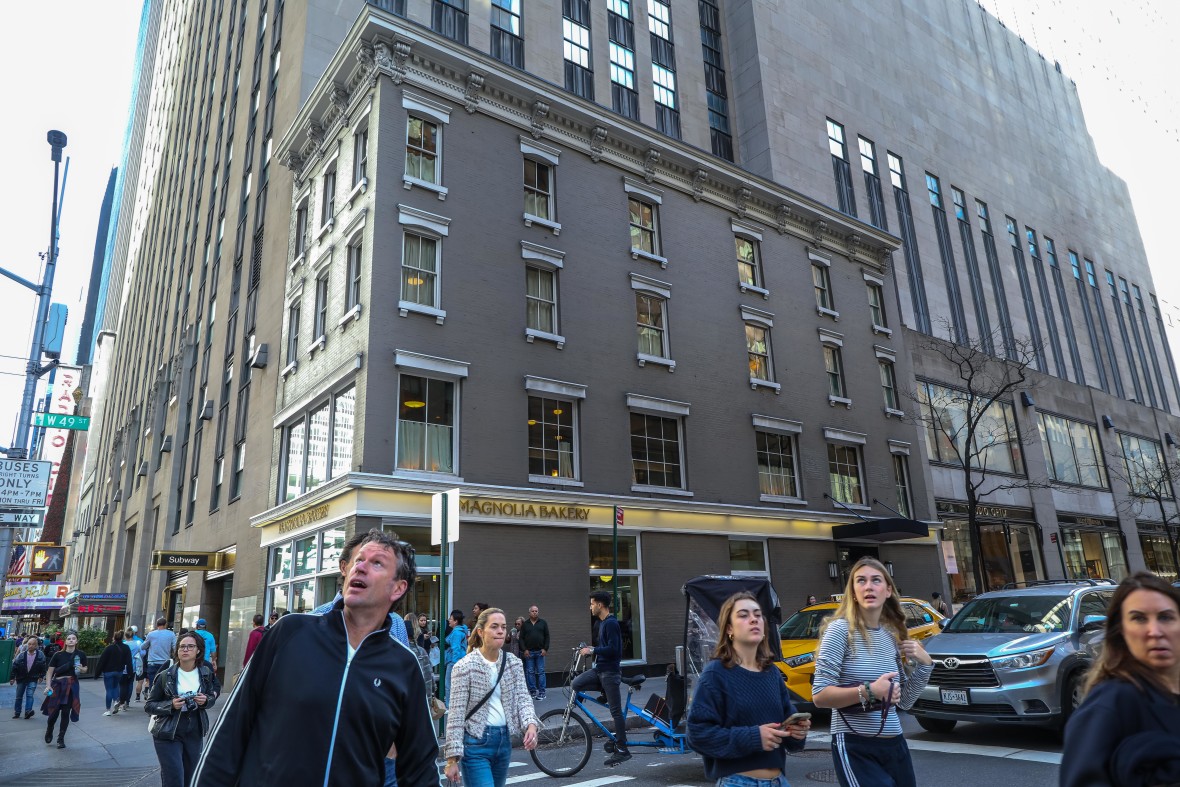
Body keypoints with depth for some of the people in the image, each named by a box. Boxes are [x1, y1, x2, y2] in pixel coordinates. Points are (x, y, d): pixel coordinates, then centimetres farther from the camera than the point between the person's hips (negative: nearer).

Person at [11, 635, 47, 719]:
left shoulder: (40, 655, -10)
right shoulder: (21, 655, -11)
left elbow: (44, 666, 1)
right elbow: (15, 666, -4)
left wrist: (41, 676, 0)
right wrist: (12, 677, -5)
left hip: (33, 679, -2)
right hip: (21, 678, 2)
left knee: (29, 695, -14)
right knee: (19, 696, 12)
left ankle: (28, 711, -17)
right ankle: (16, 712, 25)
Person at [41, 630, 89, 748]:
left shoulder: (80, 655, -1)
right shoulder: (58, 655, -8)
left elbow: (85, 669, 12)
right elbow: (49, 671, -4)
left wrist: (81, 669, -11)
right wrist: (48, 685, -13)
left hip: (72, 686, 1)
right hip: (58, 684, -1)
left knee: (66, 712, 3)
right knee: (54, 711, 0)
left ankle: (61, 738, 17)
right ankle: (49, 730, 34)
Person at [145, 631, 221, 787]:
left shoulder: (206, 673, -2)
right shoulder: (165, 676, -10)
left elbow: (213, 695, 12)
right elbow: (148, 705, -5)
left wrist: (206, 701, -10)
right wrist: (171, 705, -21)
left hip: (195, 733, 3)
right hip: (168, 734, -3)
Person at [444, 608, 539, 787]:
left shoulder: (514, 663, 3)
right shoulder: (465, 666, -12)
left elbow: (523, 698, -1)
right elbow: (456, 715, -11)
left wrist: (531, 724, -21)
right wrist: (453, 758, -13)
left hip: (504, 740, 6)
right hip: (476, 742, -5)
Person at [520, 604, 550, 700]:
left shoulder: (543, 622, 6)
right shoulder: (525, 624, 7)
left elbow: (547, 637, 5)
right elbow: (521, 638, 6)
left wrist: (545, 649, -4)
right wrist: (524, 649, -4)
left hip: (540, 652, -1)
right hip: (529, 652, 1)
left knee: (541, 672, -1)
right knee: (530, 672, 2)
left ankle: (541, 692, 2)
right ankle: (532, 691, 9)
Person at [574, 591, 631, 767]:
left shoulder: (611, 624, -16)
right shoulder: (602, 623, 14)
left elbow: (613, 649, -23)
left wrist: (592, 651, -17)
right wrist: (592, 650, 11)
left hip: (609, 671, -9)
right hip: (600, 669, 9)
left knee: (616, 711, -3)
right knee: (576, 684, -4)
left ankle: (622, 750, 4)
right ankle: (606, 693, 8)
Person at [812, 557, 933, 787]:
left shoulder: (893, 635, 7)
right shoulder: (841, 629, -11)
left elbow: (905, 702, 13)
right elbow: (819, 696, -16)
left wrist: (925, 663, 1)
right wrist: (868, 692, -26)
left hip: (895, 746, 6)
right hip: (856, 748, -6)